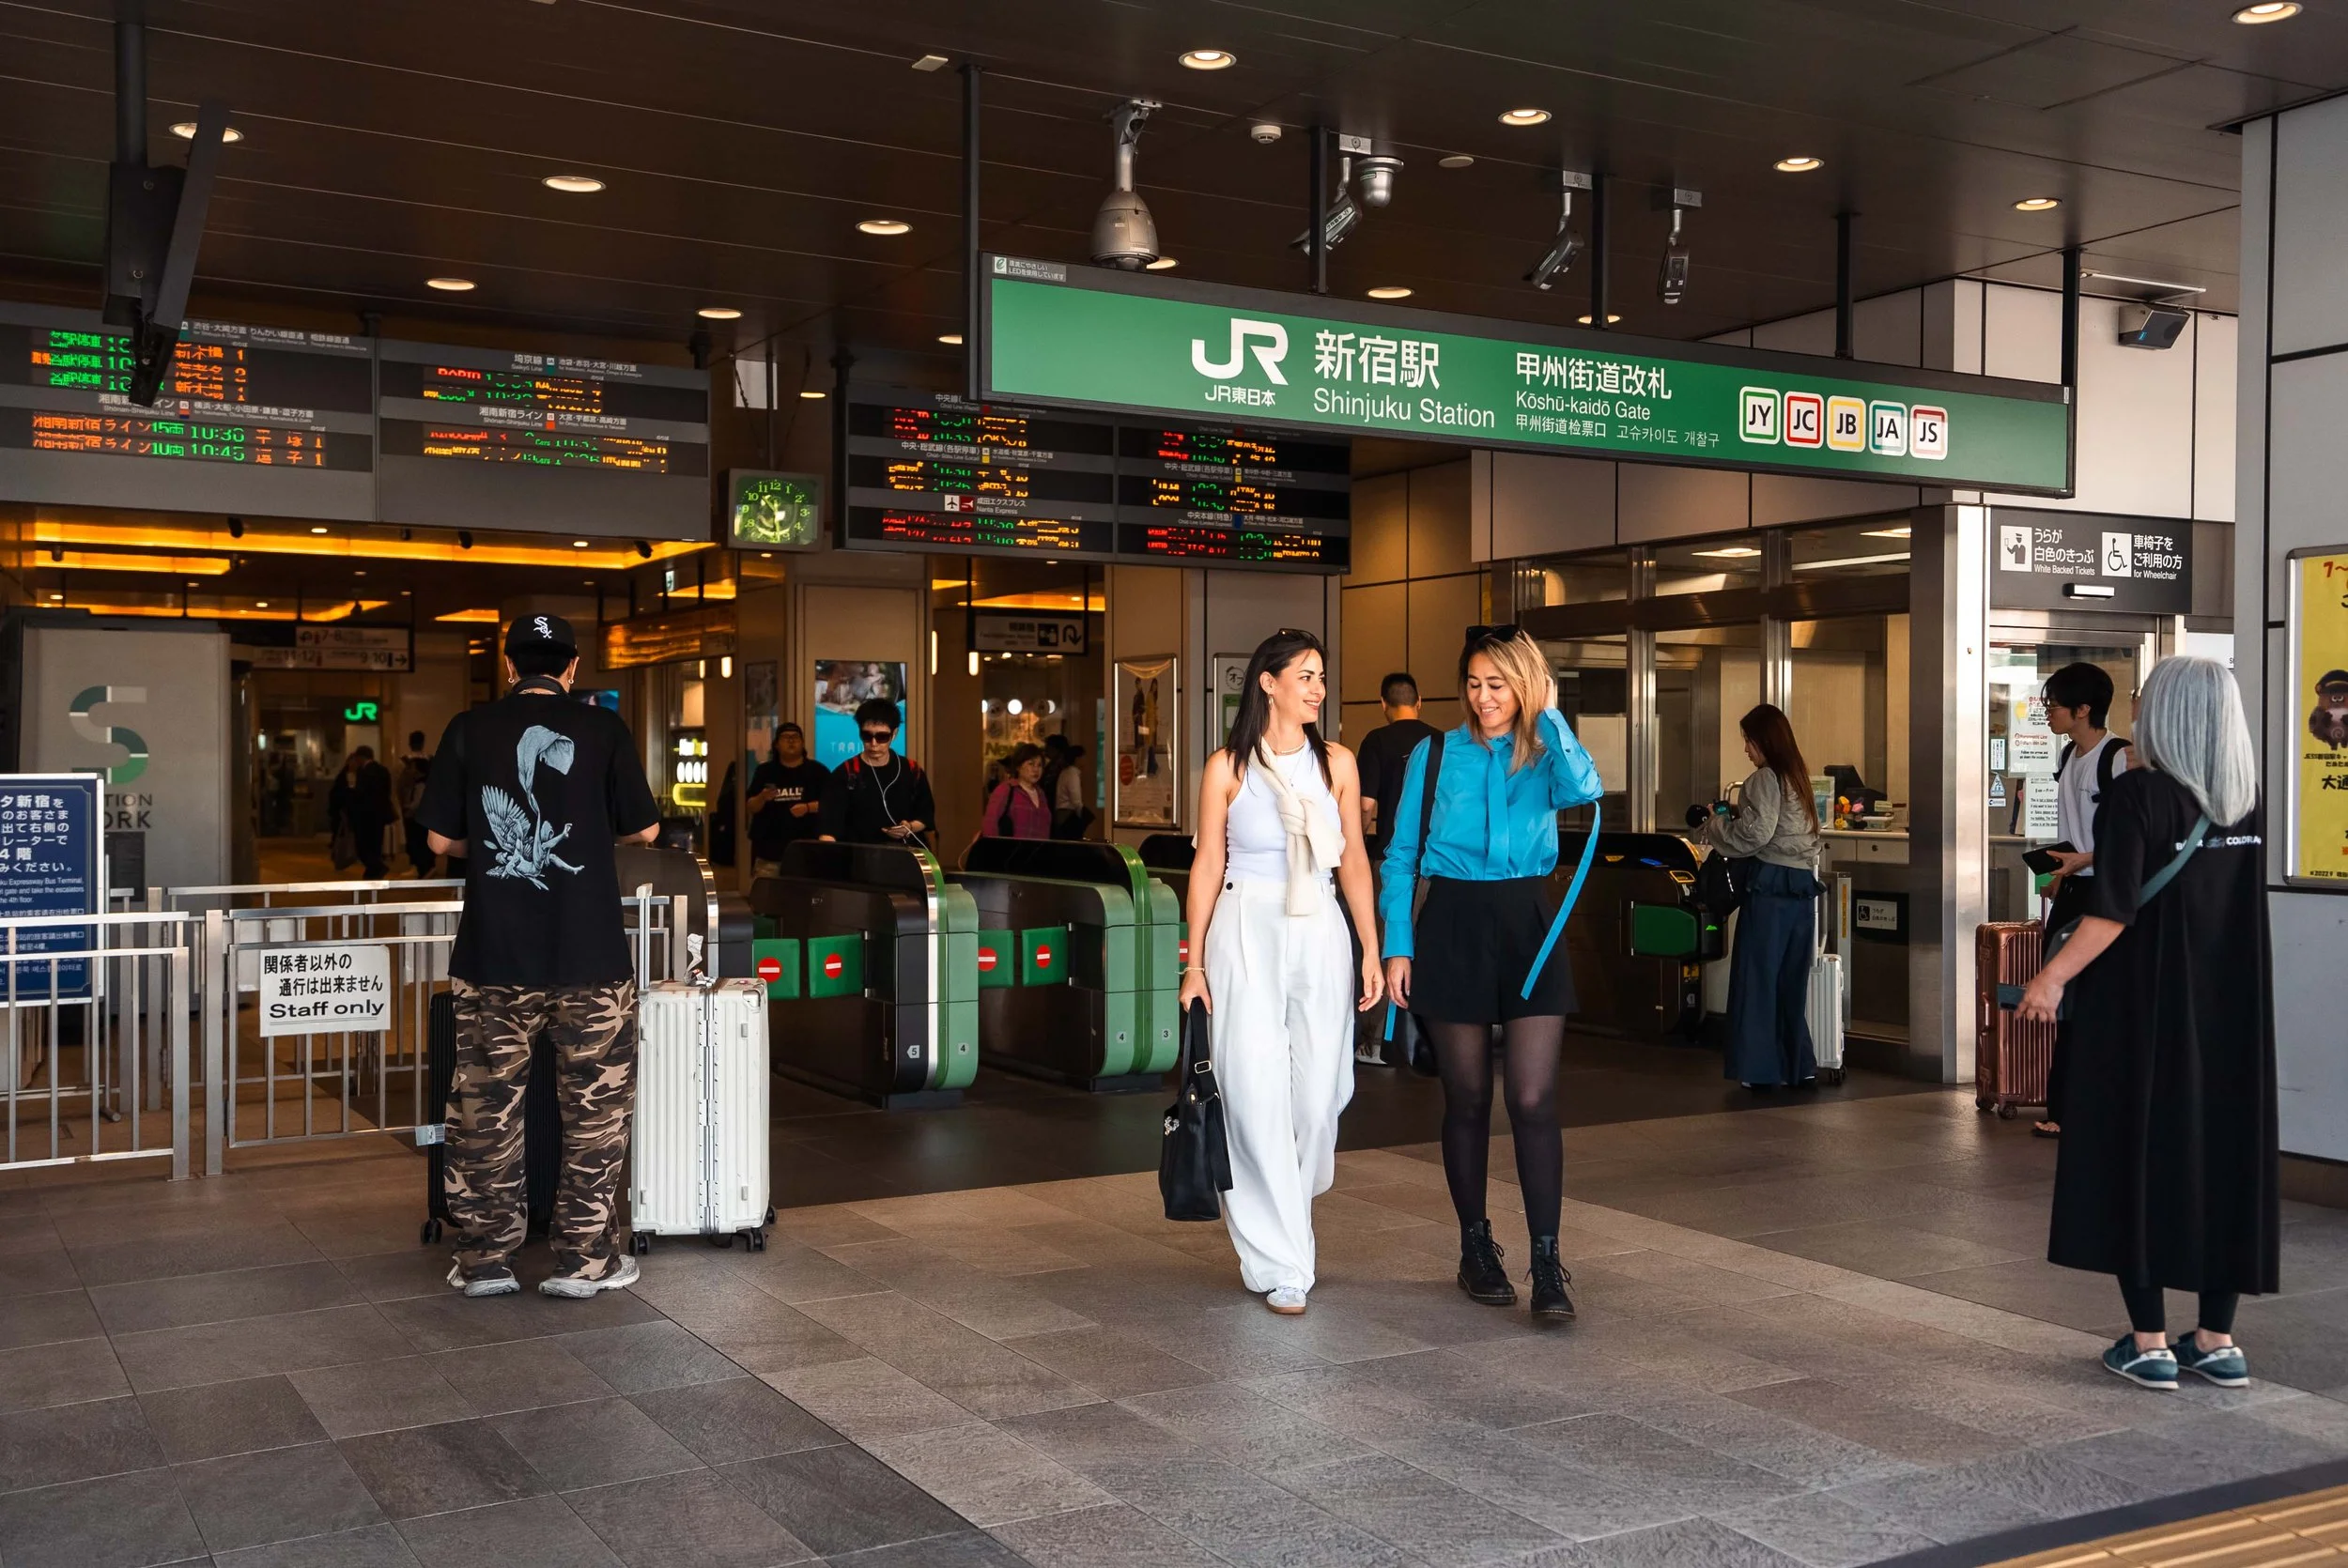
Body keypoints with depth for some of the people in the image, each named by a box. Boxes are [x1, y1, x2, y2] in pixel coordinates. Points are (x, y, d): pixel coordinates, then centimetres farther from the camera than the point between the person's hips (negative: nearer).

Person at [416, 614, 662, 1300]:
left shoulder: (469, 730, 1)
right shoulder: (603, 728, -2)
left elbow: (441, 839, 3)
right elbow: (643, 829, 3)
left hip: (493, 955, 2)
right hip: (589, 955, -1)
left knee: (486, 1109, 11)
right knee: (594, 1108, 8)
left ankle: (485, 1259, 17)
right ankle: (584, 1258, 12)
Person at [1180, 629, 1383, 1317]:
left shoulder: (1337, 763, 6)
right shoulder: (1228, 768, -1)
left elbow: (1354, 861, 9)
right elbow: (1208, 865, 1)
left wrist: (1371, 949, 5)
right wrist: (1194, 964, -2)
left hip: (1319, 932, 3)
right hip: (1246, 930, -3)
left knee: (1319, 1088, 3)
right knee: (1258, 1092, -4)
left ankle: (1279, 1204, 35)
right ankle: (1280, 1263, 5)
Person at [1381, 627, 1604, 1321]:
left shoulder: (1545, 757, 5)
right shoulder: (1435, 755, 3)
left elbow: (1585, 789, -20)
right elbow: (1401, 855, 4)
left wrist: (1549, 716, -11)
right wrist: (1396, 947, -2)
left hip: (1529, 926, 0)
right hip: (1454, 927, 0)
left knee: (1534, 1100, -7)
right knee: (1467, 1098, 8)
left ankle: (1547, 1263, -1)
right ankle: (1476, 1249, 23)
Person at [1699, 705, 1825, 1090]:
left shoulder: (1765, 779, -9)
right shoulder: (1797, 777, 17)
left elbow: (1755, 834, -18)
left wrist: (1716, 824, -3)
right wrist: (1730, 819, 14)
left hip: (1771, 886, -8)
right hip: (1802, 887, 8)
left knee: (1758, 977, -1)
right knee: (1792, 982, 12)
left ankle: (1761, 1069, 0)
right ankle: (1800, 1066, 14)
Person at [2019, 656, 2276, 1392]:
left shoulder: (2137, 793, -14)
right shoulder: (2247, 798, 5)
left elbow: (2115, 909, -20)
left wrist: (2053, 976, -14)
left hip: (2144, 1007, -6)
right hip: (2231, 1009, 6)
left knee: (2138, 1151, 3)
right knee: (2224, 1150, 10)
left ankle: (2149, 1342, 5)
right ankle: (2217, 1340, 16)